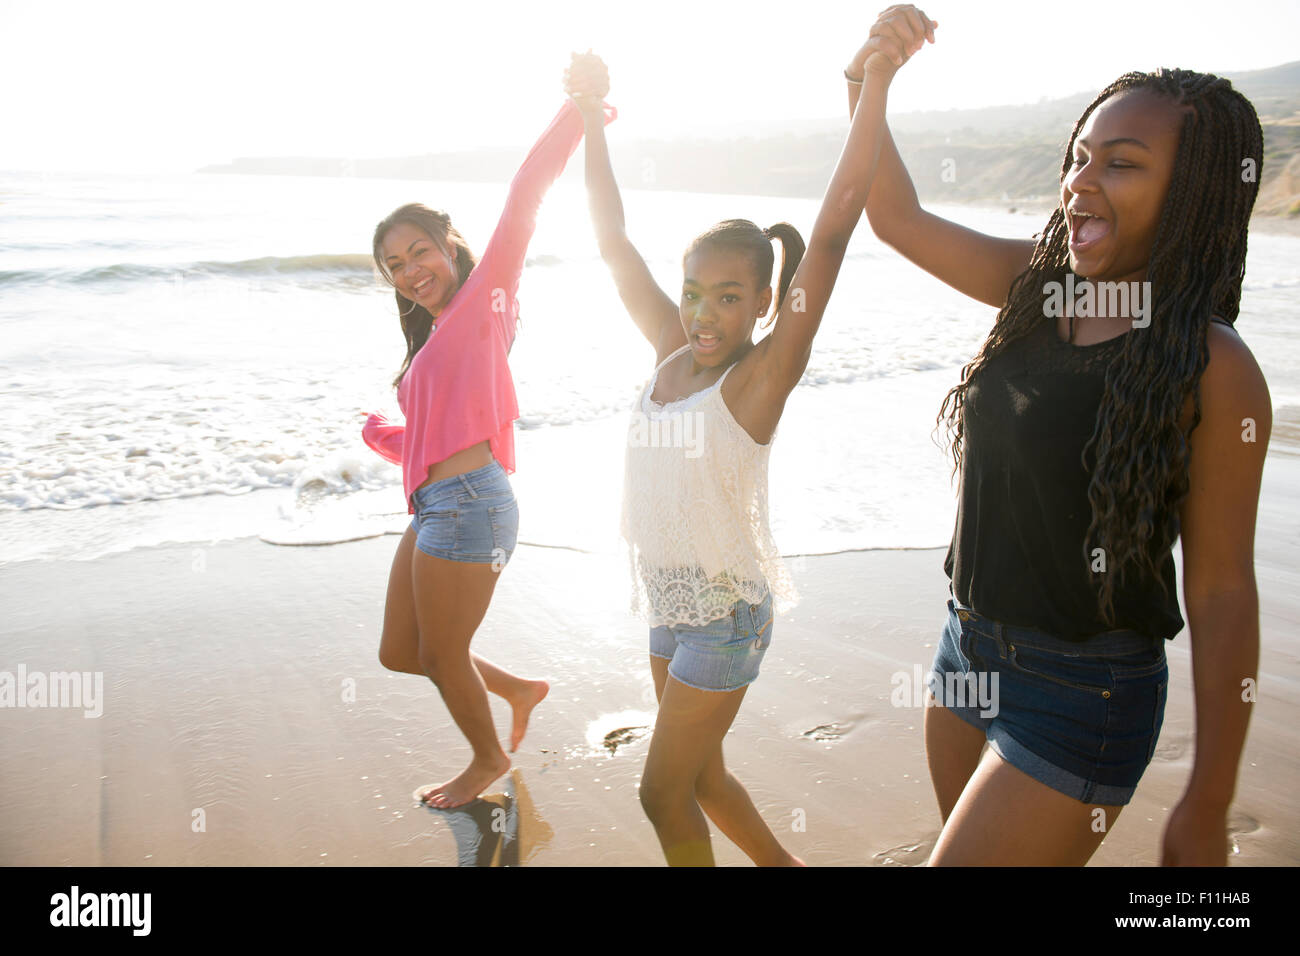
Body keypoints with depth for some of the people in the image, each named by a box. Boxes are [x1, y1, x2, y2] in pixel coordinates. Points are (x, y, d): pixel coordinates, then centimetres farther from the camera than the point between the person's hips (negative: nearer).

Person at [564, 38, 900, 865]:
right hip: (671, 606, 7)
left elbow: (831, 237, -27)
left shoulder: (763, 374, -17)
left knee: (663, 795, 5)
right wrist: (592, 114, 3)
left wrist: (877, 85, -31)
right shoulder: (672, 352, -1)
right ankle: (782, 863, 44)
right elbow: (615, 242, 4)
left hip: (727, 611, -7)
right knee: (700, 778, 22)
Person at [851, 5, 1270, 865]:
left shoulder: (1212, 368, -18)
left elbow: (1221, 592, -15)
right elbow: (898, 217, 8)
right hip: (970, 652, 7)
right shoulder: (1038, 286, -1)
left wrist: (1207, 810, -11)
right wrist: (869, 82, -5)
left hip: (1081, 695, -6)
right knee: (971, 843, 24)